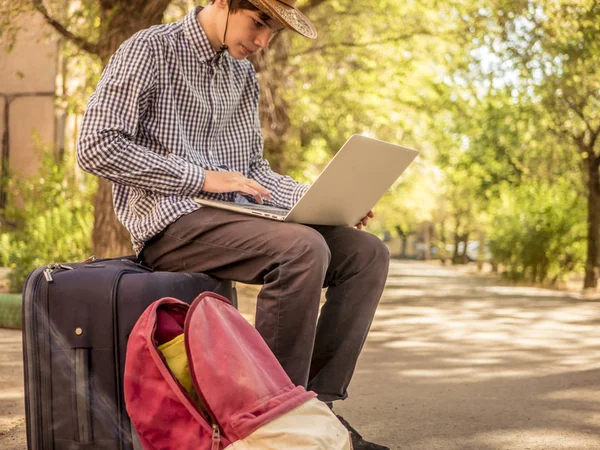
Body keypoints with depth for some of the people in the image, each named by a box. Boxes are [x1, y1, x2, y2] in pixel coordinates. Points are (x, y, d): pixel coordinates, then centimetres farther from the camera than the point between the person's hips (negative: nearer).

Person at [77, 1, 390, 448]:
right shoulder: (151, 50, -4)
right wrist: (201, 178, -17)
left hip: (236, 218, 8)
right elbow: (96, 146, -13)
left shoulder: (243, 73, 18)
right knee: (303, 249, -30)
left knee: (367, 253, -7)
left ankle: (318, 401, -9)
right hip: (171, 221, -7)